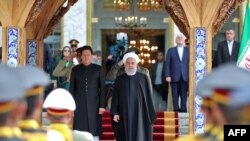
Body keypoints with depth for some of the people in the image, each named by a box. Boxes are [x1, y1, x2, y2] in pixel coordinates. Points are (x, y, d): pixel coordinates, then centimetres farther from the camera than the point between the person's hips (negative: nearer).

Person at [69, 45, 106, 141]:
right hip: (79, 105, 1)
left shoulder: (98, 69, 5)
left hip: (94, 104, -1)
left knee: (94, 131, -1)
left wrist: (102, 105, -4)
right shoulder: (75, 69, 8)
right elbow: (72, 88, 8)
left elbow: (102, 88, 3)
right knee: (80, 131, -1)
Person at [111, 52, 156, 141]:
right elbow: (115, 97, 6)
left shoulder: (143, 78, 3)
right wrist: (115, 113, -4)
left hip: (139, 113, -1)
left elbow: (148, 96, 2)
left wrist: (150, 115, -1)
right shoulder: (119, 79, 6)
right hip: (124, 114, 1)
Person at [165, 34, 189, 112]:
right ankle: (176, 110, 1)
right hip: (174, 77, 0)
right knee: (175, 95, -2)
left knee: (184, 95, -3)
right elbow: (167, 64, 5)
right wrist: (167, 76, -5)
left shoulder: (188, 50, 10)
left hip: (185, 77, 0)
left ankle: (183, 110, -1)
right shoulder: (171, 50, 10)